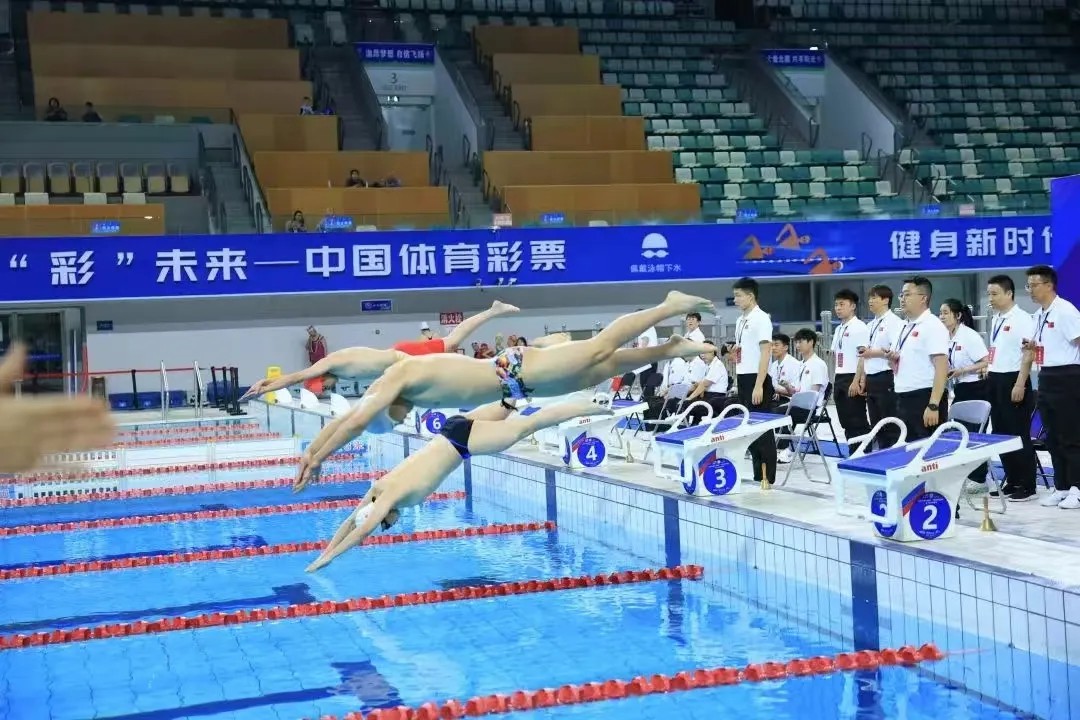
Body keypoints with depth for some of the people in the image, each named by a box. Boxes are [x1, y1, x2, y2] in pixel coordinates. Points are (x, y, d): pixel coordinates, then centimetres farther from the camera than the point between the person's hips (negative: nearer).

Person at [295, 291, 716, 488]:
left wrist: (316, 459, -22)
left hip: (519, 373, -7)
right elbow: (344, 418, 13)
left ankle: (671, 306, 8)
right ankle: (675, 348, 23)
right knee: (604, 367, 14)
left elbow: (355, 423, -28)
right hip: (511, 379, 7)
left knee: (601, 351, -2)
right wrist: (311, 451, 10)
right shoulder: (387, 387, 4)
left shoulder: (398, 379, -21)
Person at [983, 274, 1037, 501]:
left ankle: (1027, 486, 7)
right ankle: (1012, 481, 20)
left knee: (1019, 435, -1)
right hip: (995, 381, 8)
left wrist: (1020, 385, -19)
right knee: (1001, 433, 11)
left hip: (1013, 381, -8)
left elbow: (1028, 354, -15)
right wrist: (988, 371, 15)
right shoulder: (995, 320, 13)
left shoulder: (1022, 319, -11)